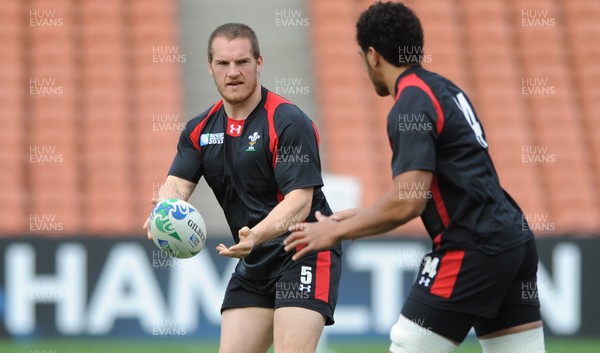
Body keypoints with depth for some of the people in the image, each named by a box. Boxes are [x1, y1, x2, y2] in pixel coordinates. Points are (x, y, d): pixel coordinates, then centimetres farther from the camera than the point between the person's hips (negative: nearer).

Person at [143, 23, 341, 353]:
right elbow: (177, 182, -4)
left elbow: (299, 201, -22)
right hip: (253, 264, 7)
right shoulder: (200, 129, 7)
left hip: (305, 254, -7)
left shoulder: (289, 122, -15)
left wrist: (256, 235, -40)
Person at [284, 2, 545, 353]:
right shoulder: (445, 89, 17)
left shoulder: (411, 104, -11)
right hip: (515, 239, 9)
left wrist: (336, 231, -8)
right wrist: (363, 216, 25)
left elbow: (409, 202, -19)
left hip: (473, 246, -9)